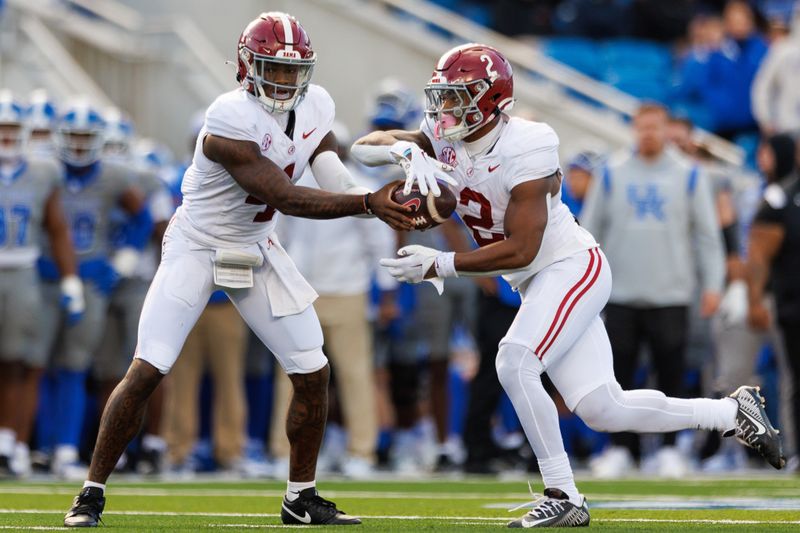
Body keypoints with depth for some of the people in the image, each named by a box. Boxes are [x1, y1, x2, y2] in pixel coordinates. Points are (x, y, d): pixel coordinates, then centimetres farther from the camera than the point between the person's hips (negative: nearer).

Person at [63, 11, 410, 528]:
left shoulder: (315, 107, -5)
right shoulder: (230, 121, -28)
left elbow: (337, 183, -6)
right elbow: (285, 198, -30)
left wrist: (394, 204, -27)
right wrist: (369, 203, -34)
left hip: (257, 250, 6)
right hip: (196, 248, -6)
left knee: (313, 373, 2)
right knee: (146, 371, -13)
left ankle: (301, 497, 18)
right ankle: (93, 492, 0)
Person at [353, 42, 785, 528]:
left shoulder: (524, 151, -22)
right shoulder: (445, 139, -1)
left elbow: (520, 251, -24)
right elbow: (364, 147, -4)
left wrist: (440, 265, -25)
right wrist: (406, 151, -25)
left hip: (572, 267, -8)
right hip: (538, 285, 8)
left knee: (515, 362, -26)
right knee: (603, 410, 2)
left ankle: (563, 497, -17)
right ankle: (733, 412, 18)